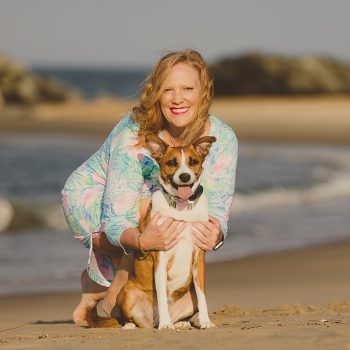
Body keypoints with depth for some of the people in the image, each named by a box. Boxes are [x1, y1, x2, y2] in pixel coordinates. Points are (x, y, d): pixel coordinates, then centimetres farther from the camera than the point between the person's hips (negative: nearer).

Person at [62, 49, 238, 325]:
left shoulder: (223, 139, -22)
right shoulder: (133, 135, -34)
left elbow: (217, 210, -24)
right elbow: (115, 223, -36)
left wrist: (214, 235, -49)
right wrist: (143, 241, -59)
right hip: (89, 197, -5)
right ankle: (115, 293, -16)